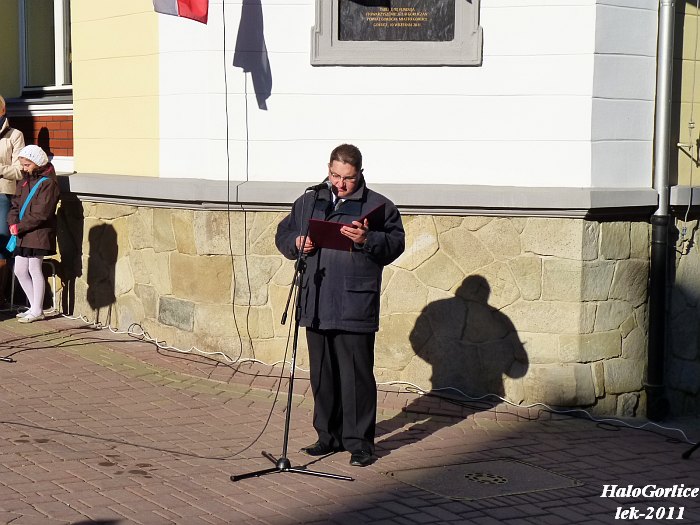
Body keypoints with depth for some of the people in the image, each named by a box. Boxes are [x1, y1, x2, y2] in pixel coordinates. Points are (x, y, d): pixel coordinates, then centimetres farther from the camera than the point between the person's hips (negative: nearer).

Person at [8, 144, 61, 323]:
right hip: (23, 235, 9)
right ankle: (34, 307, 21)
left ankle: (37, 311, 7)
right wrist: (13, 222, -6)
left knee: (34, 270, -3)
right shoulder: (25, 182, 15)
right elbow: (15, 204, 13)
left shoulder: (48, 183, -12)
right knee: (19, 271, 10)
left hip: (39, 234, -8)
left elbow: (40, 214, -19)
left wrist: (20, 227, -17)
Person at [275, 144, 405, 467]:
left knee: (356, 374, -4)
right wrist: (298, 243, -1)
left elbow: (395, 243, -6)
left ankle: (359, 441, 4)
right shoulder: (308, 203, 15)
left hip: (355, 306, -5)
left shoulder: (378, 206, 2)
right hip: (316, 306, 5)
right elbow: (282, 235, 20)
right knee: (322, 374, 12)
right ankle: (329, 435, 25)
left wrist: (367, 240, -23)